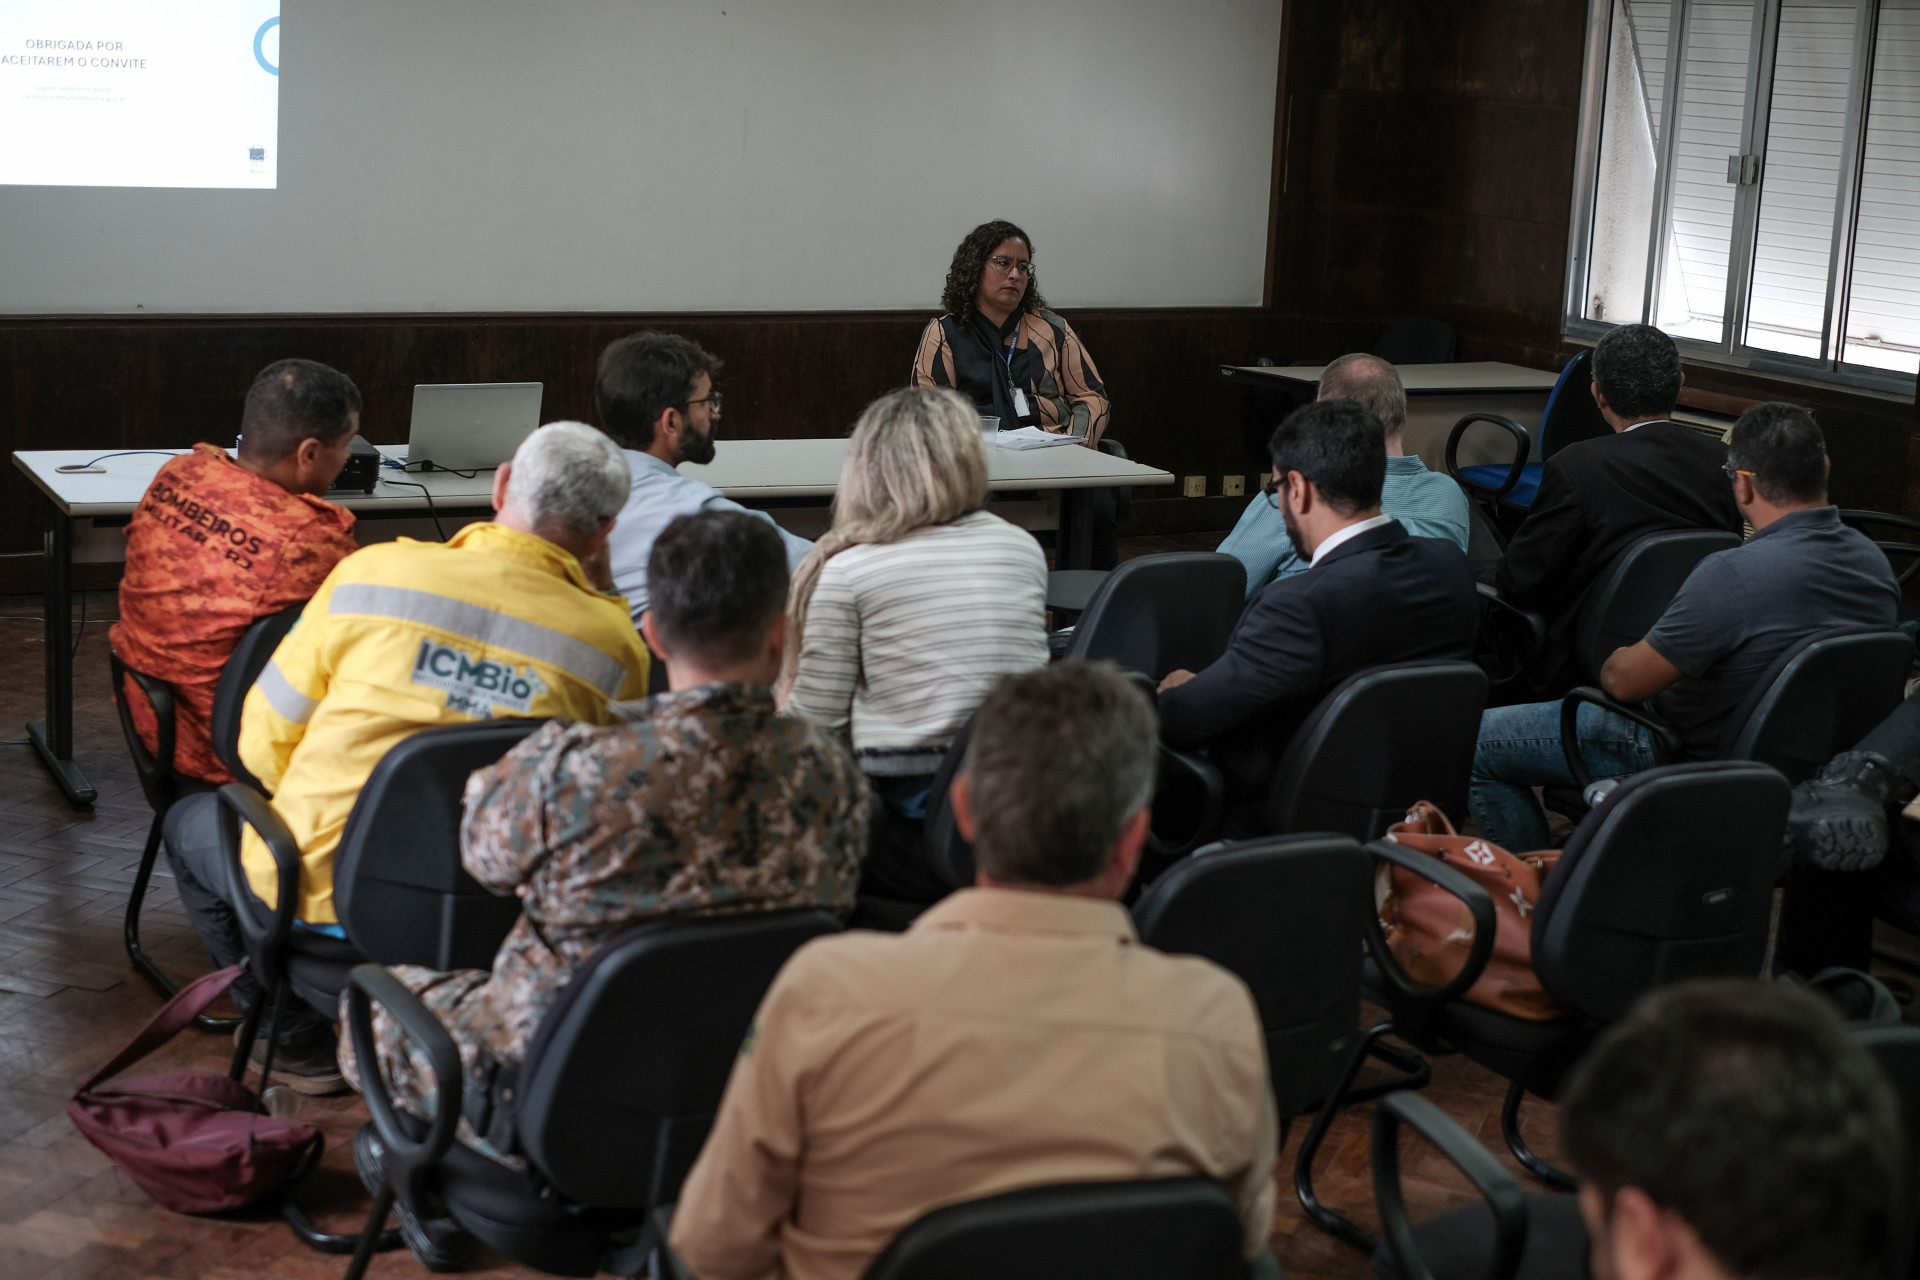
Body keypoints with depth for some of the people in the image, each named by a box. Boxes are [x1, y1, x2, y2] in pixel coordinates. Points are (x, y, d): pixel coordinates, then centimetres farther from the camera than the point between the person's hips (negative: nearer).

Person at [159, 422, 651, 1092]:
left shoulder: (373, 573, -11)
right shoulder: (614, 640, -10)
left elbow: (264, 746, -3)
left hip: (319, 894, -2)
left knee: (190, 820, 30)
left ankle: (298, 1038, 25)